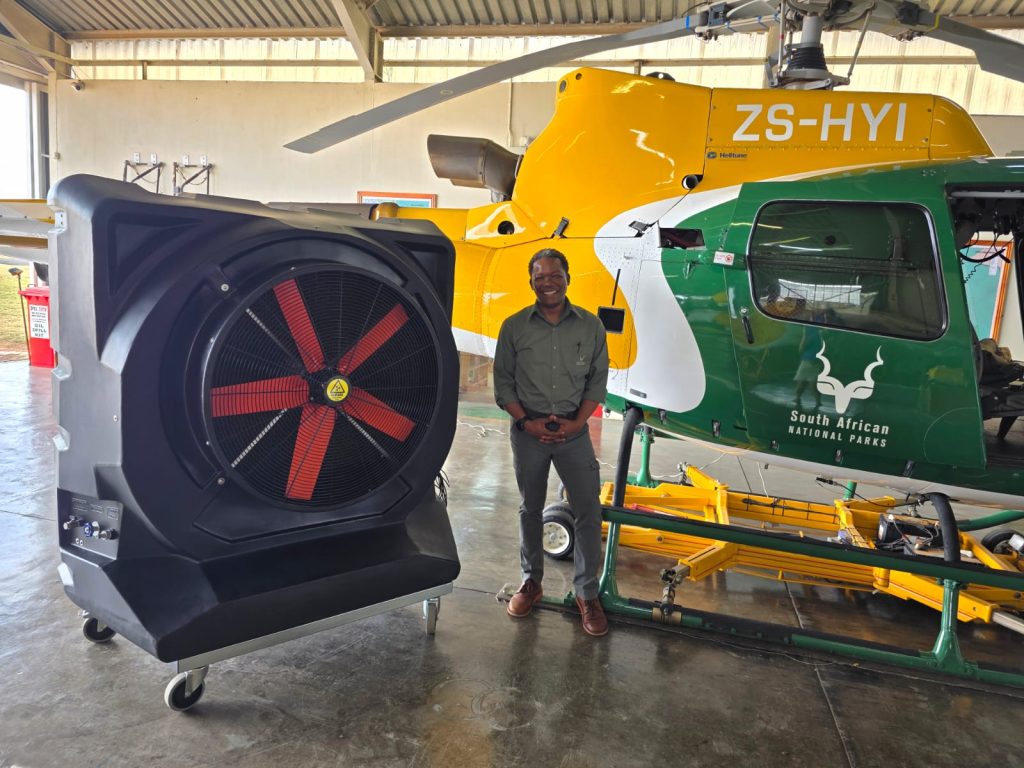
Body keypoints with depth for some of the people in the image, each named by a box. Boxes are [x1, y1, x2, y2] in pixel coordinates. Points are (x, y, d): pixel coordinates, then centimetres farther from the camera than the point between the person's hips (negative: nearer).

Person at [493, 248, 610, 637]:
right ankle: (531, 581, 32)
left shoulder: (590, 326, -2)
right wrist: (527, 421, -10)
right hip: (528, 432, 0)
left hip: (574, 431, 0)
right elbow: (503, 382, 0)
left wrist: (577, 422, -9)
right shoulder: (514, 326, -3)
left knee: (589, 511, 0)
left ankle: (586, 593, 16)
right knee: (530, 509, 14)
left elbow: (598, 380, 2)